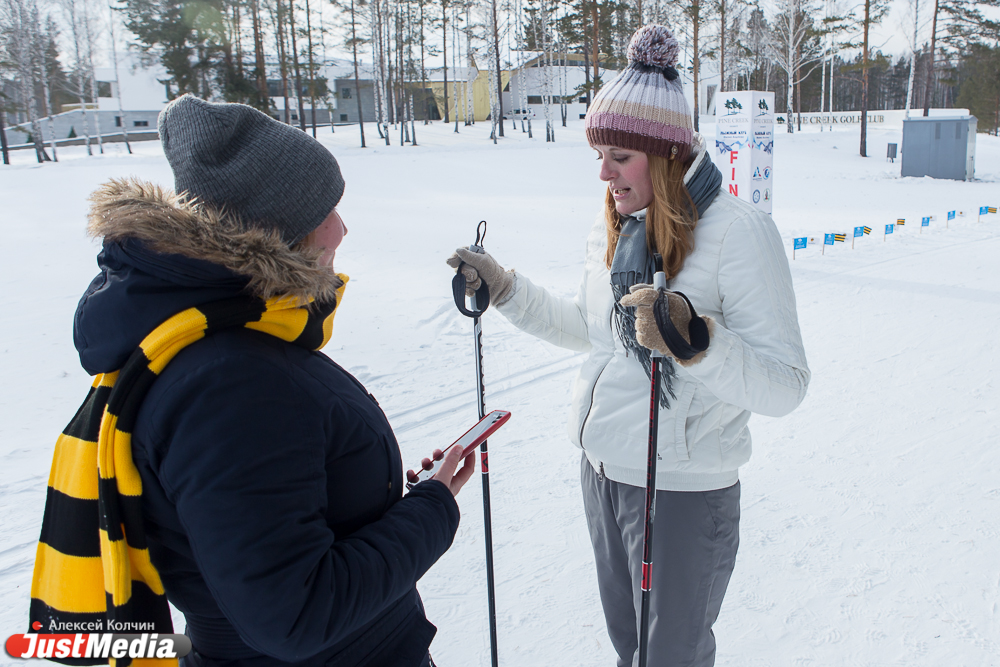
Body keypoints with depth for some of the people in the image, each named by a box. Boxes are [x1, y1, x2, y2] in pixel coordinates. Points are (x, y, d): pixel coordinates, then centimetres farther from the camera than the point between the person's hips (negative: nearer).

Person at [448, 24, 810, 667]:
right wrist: (505, 288, 8)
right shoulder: (612, 226, 3)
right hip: (602, 469, 7)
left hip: (683, 489, -6)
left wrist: (694, 341, -41)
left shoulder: (739, 231, -19)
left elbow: (785, 386, -23)